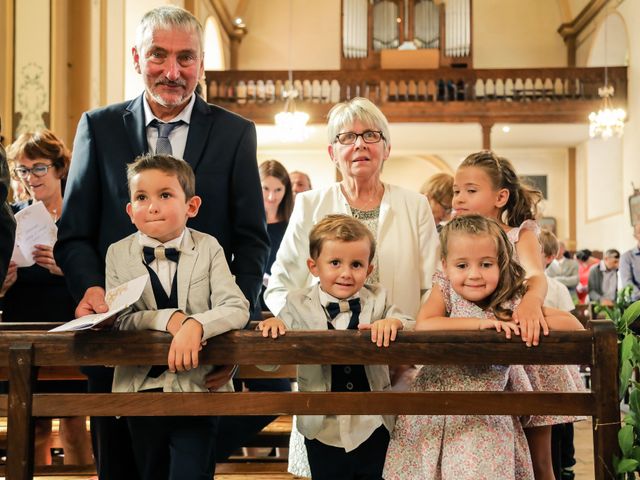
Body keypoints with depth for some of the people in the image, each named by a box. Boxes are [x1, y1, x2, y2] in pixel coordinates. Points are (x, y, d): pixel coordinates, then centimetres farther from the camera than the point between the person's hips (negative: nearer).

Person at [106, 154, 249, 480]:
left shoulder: (207, 248, -4)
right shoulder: (118, 253, 0)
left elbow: (237, 309, -13)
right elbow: (118, 320, -9)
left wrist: (195, 325, -32)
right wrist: (169, 319, -24)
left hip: (197, 388, -2)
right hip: (141, 388, 2)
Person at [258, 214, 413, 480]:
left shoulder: (377, 300, 0)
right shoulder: (299, 305, -3)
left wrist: (393, 323, -32)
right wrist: (272, 326, -27)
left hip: (374, 427, 1)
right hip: (324, 428, -1)